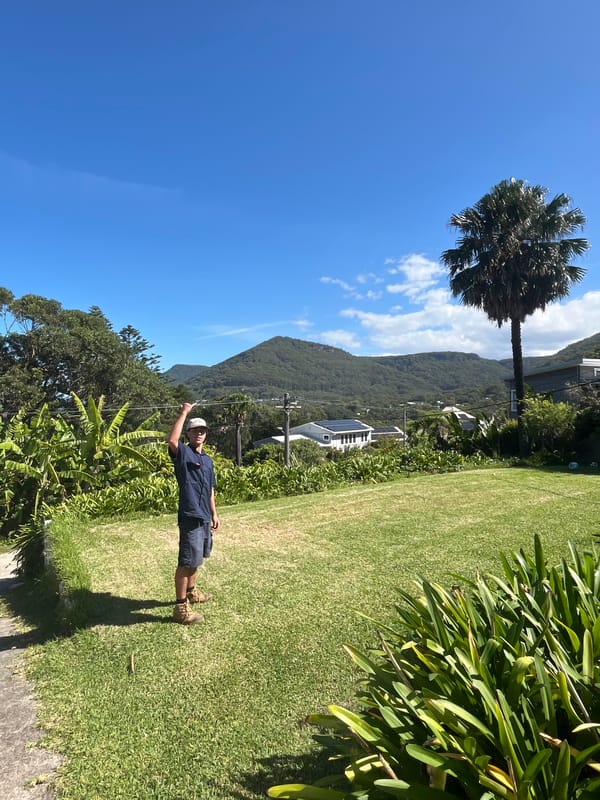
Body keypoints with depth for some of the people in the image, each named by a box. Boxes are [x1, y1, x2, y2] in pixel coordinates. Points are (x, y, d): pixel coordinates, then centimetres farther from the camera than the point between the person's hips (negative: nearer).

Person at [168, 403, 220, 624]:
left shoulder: (208, 460, 15)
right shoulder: (183, 453, -8)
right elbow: (172, 441, -32)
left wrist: (214, 514, 21)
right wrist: (184, 413, -25)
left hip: (204, 516, 9)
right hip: (190, 516, -9)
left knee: (195, 558, 23)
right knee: (187, 560, -5)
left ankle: (191, 591, 40)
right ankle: (181, 607, 3)